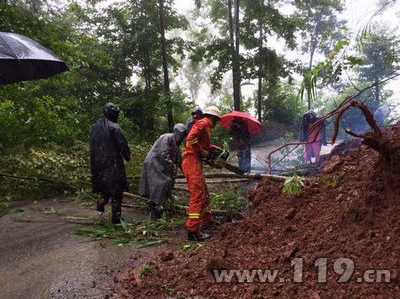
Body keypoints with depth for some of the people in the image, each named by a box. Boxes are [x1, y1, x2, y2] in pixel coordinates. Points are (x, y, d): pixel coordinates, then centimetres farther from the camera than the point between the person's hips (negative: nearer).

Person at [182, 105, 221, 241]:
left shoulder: (207, 128, 23)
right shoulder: (203, 123, -8)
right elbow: (191, 138, -22)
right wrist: (202, 151, -13)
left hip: (196, 163, 11)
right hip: (192, 160, -11)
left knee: (204, 193, 22)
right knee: (198, 195, -15)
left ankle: (207, 220, 39)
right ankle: (193, 230, -16)